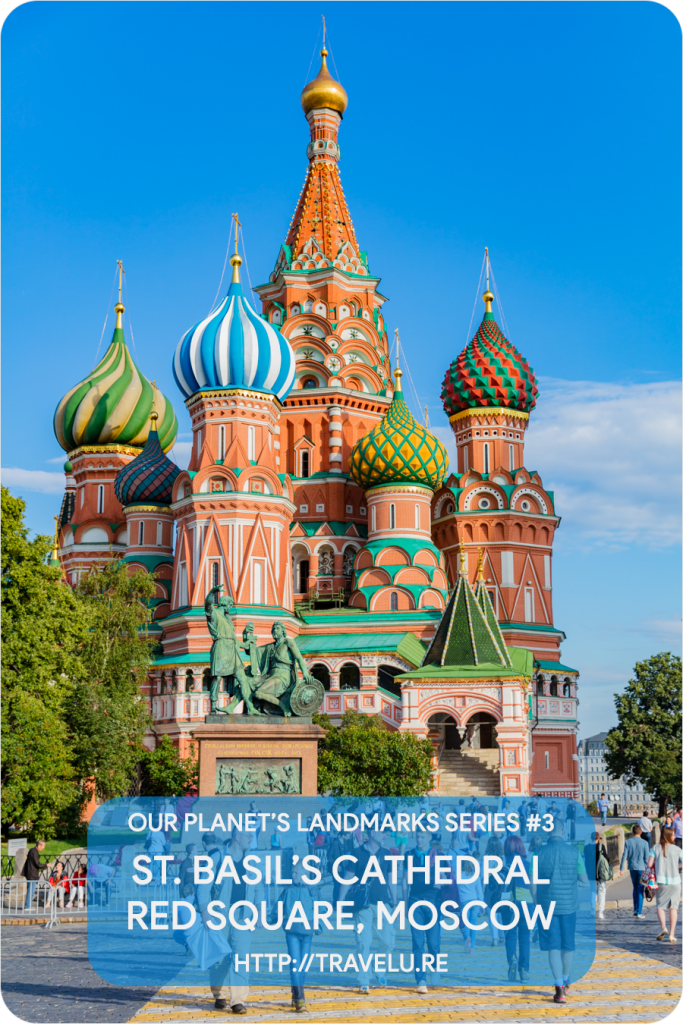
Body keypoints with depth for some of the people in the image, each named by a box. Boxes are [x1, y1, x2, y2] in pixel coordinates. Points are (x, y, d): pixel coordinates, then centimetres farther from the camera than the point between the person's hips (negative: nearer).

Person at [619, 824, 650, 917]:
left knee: (635, 888, 19)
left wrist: (621, 868, 1)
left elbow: (624, 855, -3)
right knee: (640, 890, 3)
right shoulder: (644, 843, -6)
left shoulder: (628, 842, -1)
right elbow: (647, 857, -5)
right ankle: (639, 912, 2)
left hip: (632, 868, 2)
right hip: (642, 868, -2)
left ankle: (635, 909, 15)